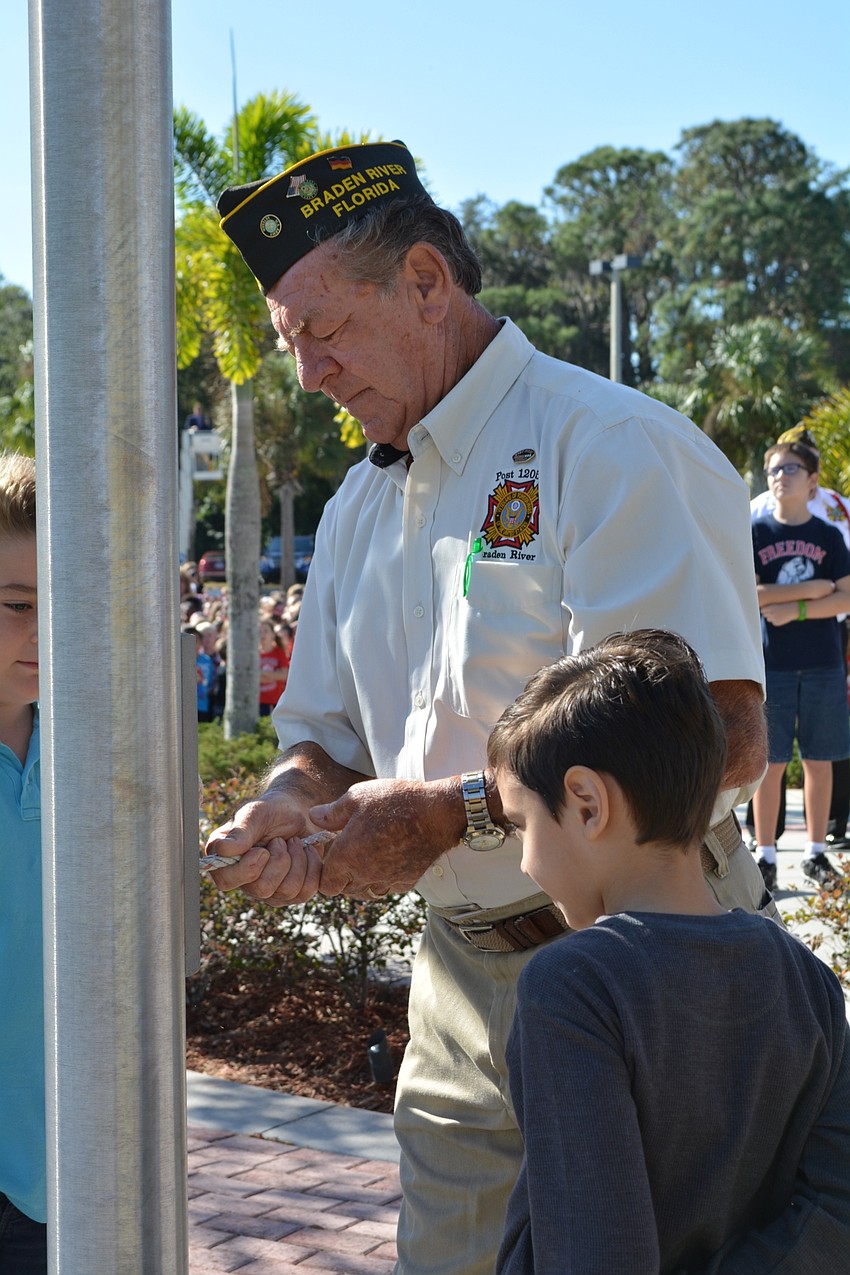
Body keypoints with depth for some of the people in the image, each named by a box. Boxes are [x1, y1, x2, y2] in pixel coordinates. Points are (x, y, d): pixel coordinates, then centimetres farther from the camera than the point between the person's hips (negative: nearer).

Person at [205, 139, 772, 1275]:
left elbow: (720, 734, -24)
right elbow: (328, 736, 17)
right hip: (461, 978, 7)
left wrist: (454, 809, -24)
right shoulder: (358, 506, 13)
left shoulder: (607, 446, -14)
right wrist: (293, 800, -8)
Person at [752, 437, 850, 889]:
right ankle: (765, 855, 7)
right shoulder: (754, 533, 2)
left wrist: (795, 610, -13)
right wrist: (812, 588, -10)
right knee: (770, 762, 0)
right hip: (771, 664, -2)